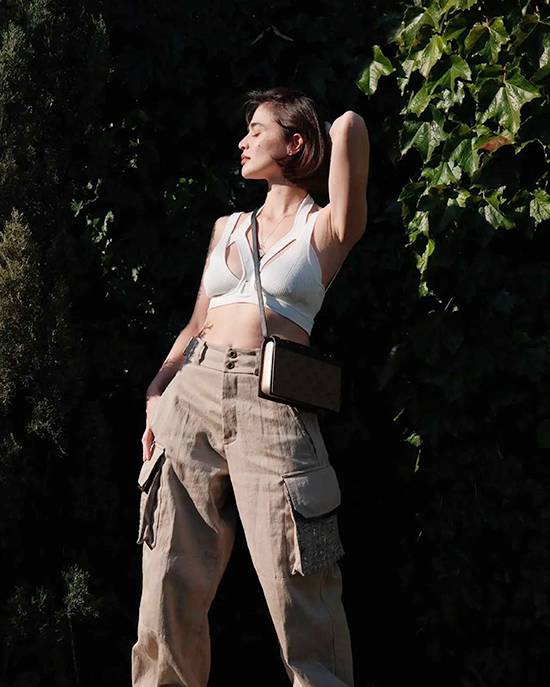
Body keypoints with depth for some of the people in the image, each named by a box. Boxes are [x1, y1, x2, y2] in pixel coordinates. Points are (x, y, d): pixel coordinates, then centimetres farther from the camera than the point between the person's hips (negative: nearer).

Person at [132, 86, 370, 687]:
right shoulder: (226, 228, 21)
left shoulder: (326, 228, 6)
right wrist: (156, 392, 6)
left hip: (273, 411, -5)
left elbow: (349, 126, -6)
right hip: (191, 397, 5)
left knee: (301, 607, -8)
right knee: (170, 597, 2)